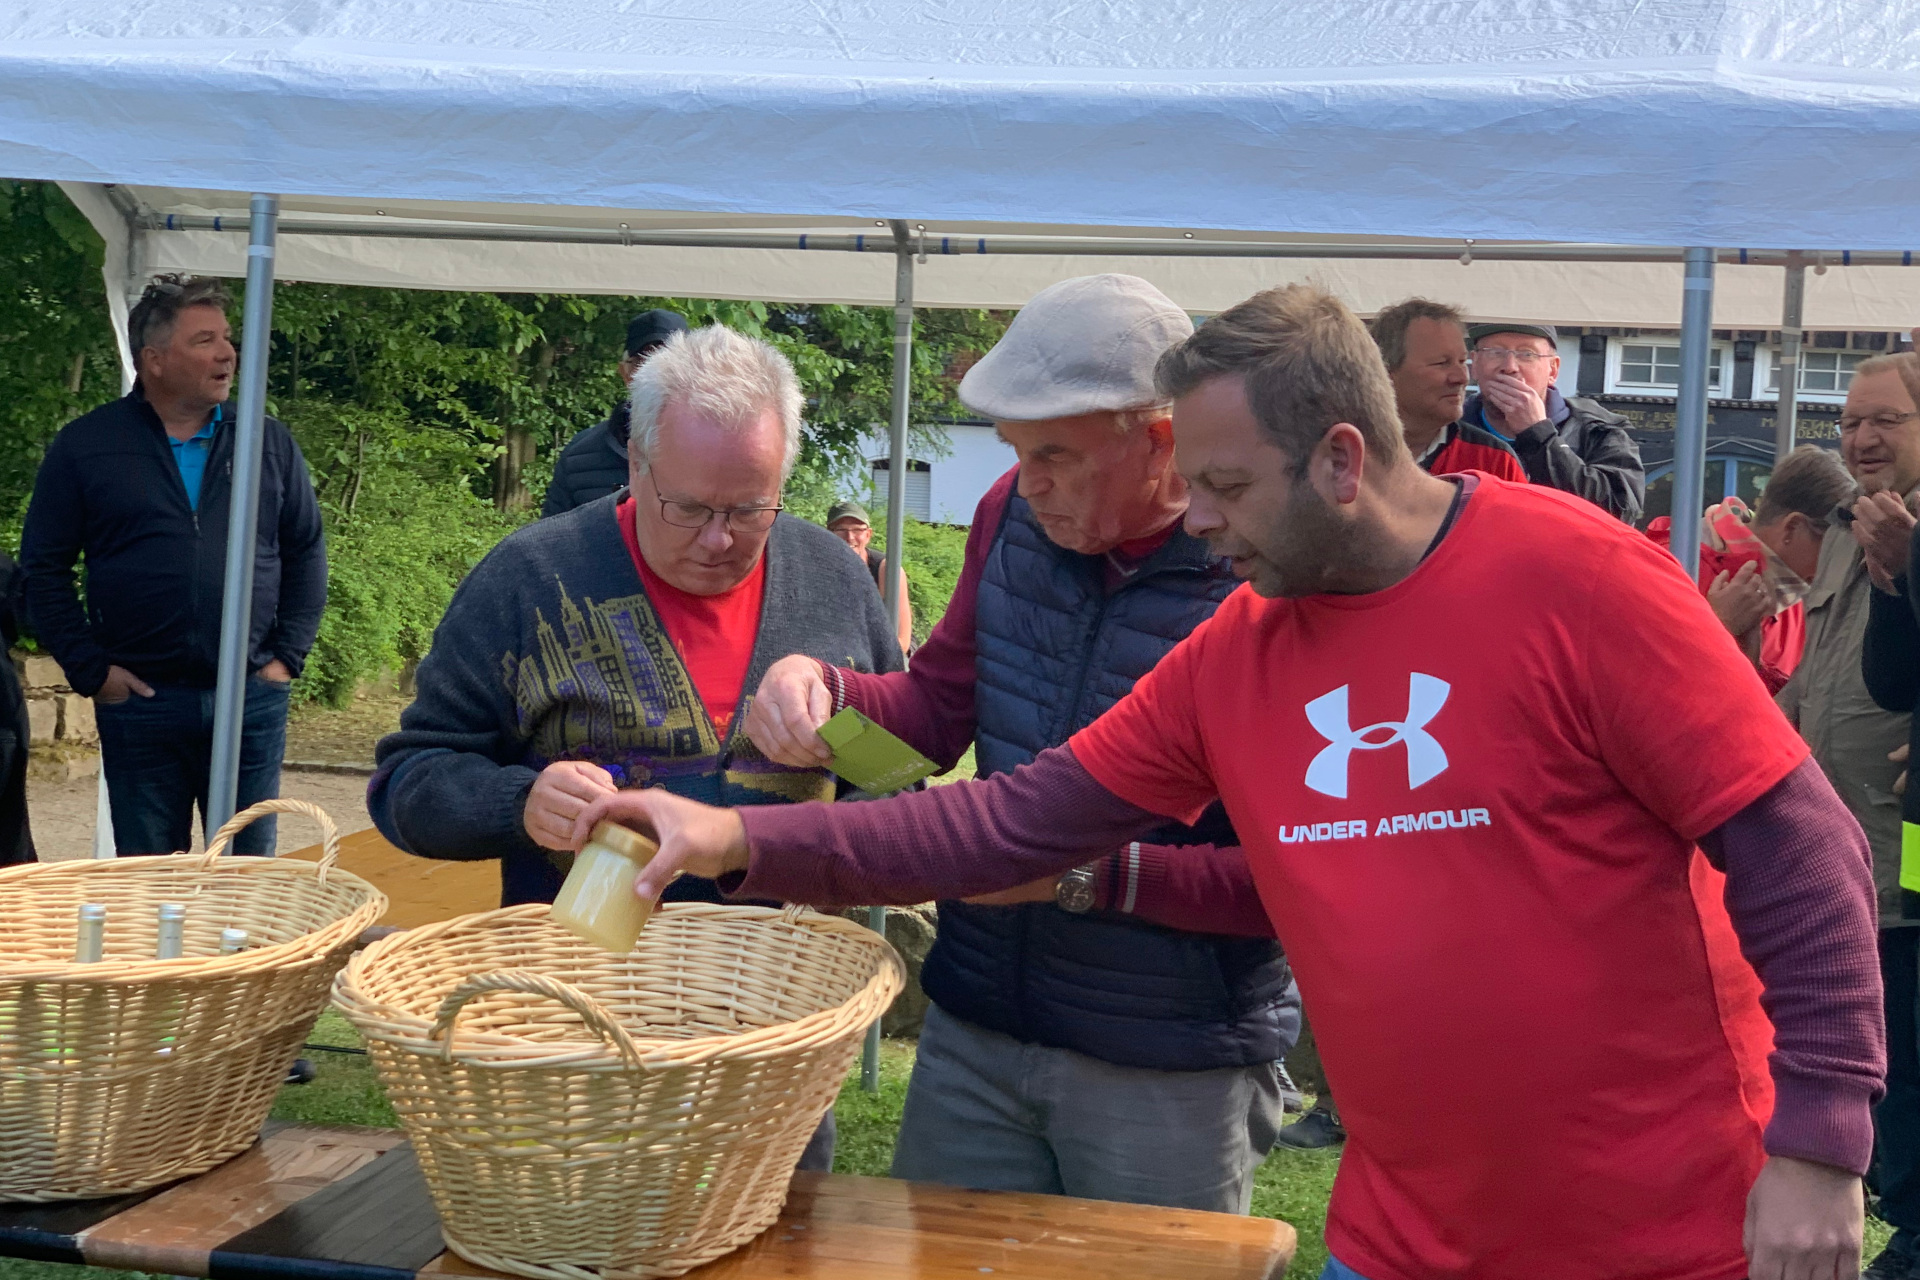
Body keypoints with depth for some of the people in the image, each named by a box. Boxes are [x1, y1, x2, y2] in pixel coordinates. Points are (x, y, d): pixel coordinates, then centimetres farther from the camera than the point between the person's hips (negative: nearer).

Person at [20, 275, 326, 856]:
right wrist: (89, 670, -4)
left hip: (251, 700, 1)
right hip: (138, 701, -1)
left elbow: (306, 552, 11)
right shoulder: (84, 447, 1)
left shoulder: (269, 443, 6)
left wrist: (288, 655, 2)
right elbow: (43, 567, 3)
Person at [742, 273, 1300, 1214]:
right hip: (974, 1029, 6)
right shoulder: (1015, 515, 0)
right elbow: (937, 708, 12)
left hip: (1173, 1069, -5)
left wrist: (1088, 872, -26)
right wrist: (818, 688, -8)